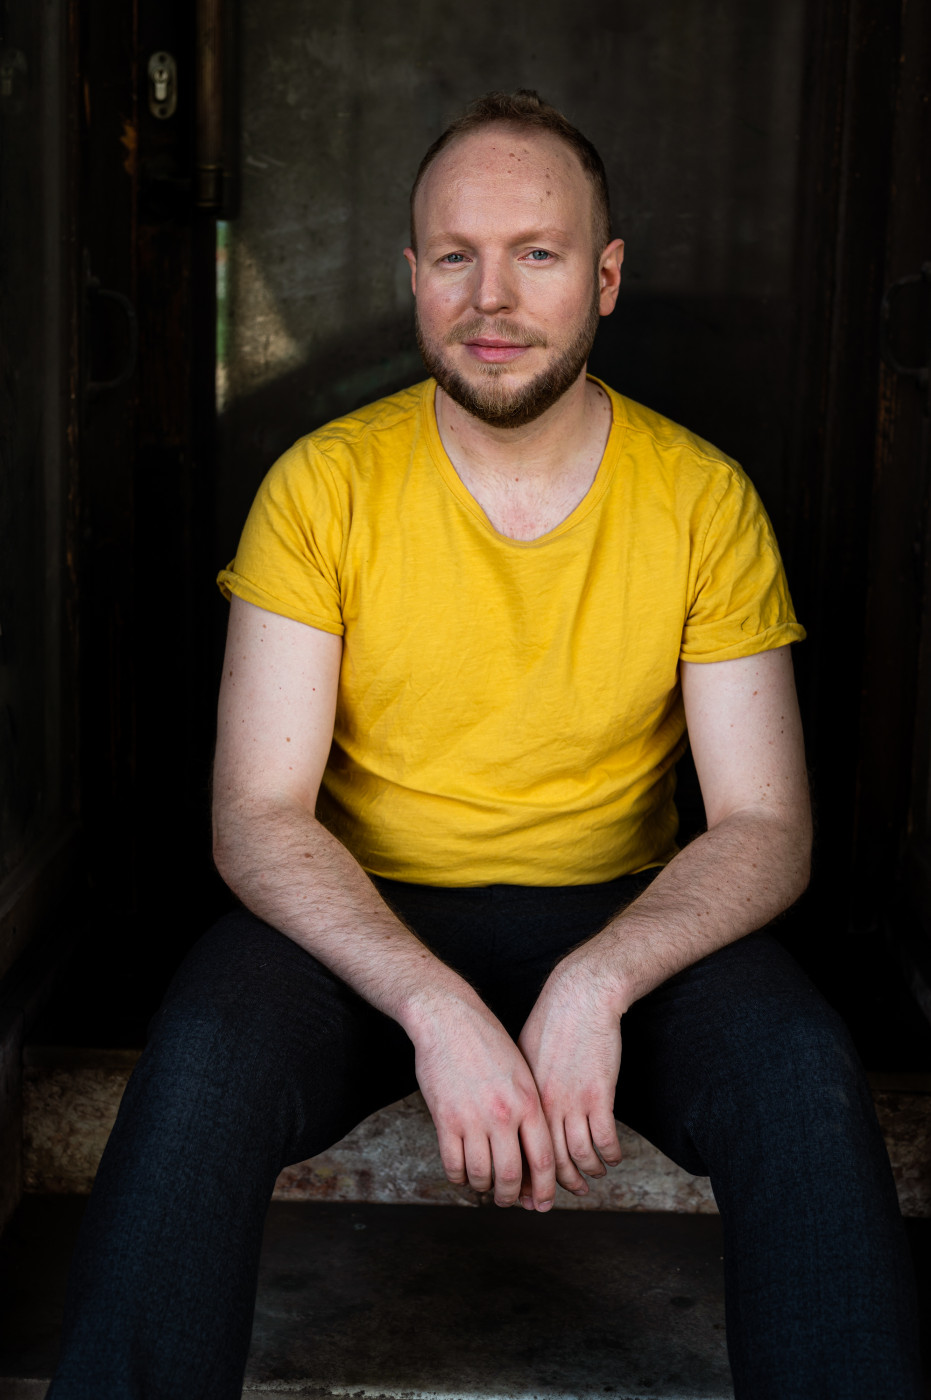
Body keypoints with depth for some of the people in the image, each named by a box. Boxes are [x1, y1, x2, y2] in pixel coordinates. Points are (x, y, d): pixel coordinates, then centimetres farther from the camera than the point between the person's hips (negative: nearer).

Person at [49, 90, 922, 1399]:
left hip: (625, 917, 1)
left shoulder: (704, 498, -4)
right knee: (200, 1060, -31)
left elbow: (766, 828, -7)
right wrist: (435, 1005, -29)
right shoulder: (322, 487, -7)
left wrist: (594, 983, -27)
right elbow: (258, 816, -12)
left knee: (806, 1074, -30)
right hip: (364, 919, 0)